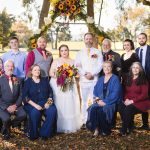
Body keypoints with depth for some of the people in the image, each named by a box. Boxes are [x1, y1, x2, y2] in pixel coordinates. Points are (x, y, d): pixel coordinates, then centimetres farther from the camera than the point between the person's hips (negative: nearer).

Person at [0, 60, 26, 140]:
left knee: (23, 114, -24)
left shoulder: (17, 80, 7)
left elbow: (21, 95, 7)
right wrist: (7, 107, -17)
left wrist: (15, 105, -9)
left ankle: (6, 126, 4)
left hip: (15, 105, 3)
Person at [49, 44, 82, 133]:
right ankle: (59, 126, -1)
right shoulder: (56, 61, 7)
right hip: (58, 85, -2)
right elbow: (51, 73, 0)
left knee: (70, 104, -3)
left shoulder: (72, 62, 13)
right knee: (59, 105, -6)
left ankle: (70, 126, 3)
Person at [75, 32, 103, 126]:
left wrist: (92, 73, -13)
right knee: (84, 101, 2)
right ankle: (84, 121, 7)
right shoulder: (80, 53, 15)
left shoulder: (98, 52, 10)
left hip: (95, 80, -2)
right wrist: (85, 73, -10)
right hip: (83, 80, 2)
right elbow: (77, 66, 5)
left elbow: (100, 65, -1)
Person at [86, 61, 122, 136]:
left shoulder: (115, 79, 0)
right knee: (92, 109, -26)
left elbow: (115, 93, -10)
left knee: (102, 110, -33)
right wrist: (97, 99, -5)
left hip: (111, 102, -5)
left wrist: (105, 102, -16)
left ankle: (105, 130, -11)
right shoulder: (100, 79, 19)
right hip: (100, 101, 5)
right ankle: (96, 129, -17)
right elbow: (95, 91, 16)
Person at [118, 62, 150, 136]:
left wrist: (132, 101, -18)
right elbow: (125, 92, 16)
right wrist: (126, 99, -6)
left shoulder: (143, 80, -4)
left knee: (128, 109, -32)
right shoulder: (128, 79, 12)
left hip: (140, 102, -5)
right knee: (120, 107, -27)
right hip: (129, 102, 5)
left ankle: (124, 130, -18)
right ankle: (129, 127, -13)